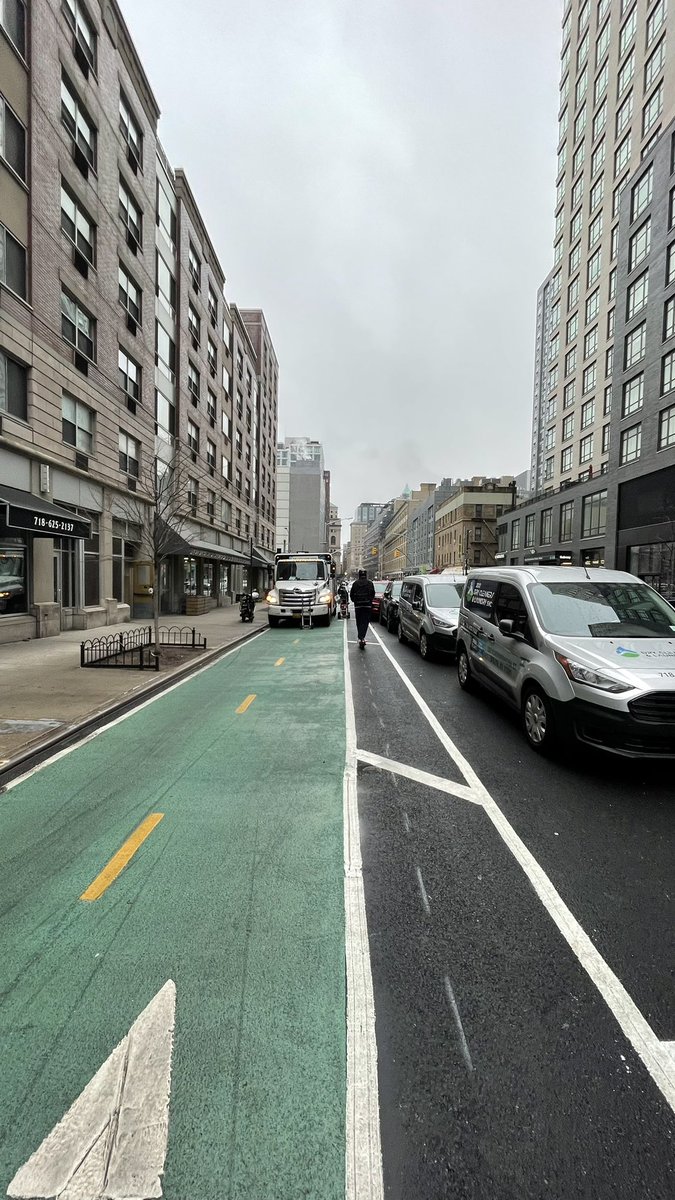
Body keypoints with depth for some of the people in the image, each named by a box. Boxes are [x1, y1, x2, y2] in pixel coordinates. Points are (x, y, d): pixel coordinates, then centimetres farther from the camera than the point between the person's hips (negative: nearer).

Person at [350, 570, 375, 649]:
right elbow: (373, 593, 0)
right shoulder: (370, 582, 1)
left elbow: (351, 594, 4)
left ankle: (360, 638, 12)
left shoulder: (355, 583, 2)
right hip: (367, 605, -1)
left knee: (359, 622, 10)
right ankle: (362, 638, -15)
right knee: (365, 622, -1)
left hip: (358, 605, 1)